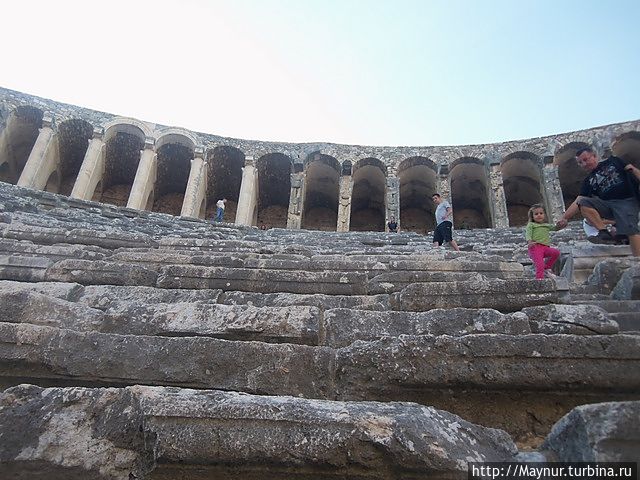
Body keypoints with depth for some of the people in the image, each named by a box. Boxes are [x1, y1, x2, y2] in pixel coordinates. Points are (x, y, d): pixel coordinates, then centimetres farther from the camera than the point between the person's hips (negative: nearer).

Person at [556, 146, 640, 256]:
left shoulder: (613, 161, 13)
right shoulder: (588, 181, 16)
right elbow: (577, 202, 7)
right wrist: (564, 218, -4)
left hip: (627, 201, -4)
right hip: (607, 204, 4)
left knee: (630, 229, -26)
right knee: (583, 202, -20)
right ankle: (604, 233, -22)